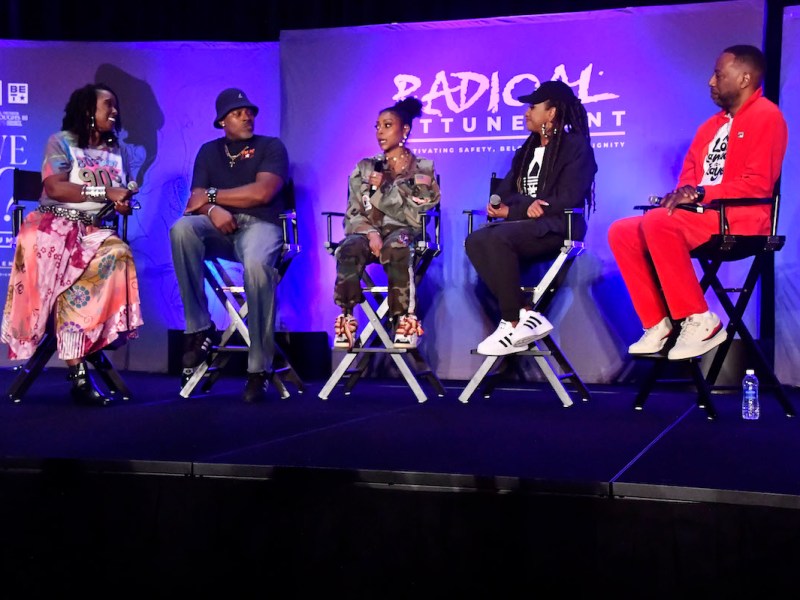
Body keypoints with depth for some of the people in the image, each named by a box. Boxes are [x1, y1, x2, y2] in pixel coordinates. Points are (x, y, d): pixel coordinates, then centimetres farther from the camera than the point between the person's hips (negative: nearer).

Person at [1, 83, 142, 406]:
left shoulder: (117, 151, 20)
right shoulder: (61, 142, 4)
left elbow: (122, 199, 17)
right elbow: (54, 188, -12)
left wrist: (123, 205, -9)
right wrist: (104, 193, -17)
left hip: (93, 231, 4)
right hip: (54, 225, -3)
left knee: (118, 254, -31)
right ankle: (78, 371, -28)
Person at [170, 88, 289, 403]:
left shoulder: (271, 147, 10)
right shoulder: (209, 151, 20)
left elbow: (262, 193, -7)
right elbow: (196, 199, 9)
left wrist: (212, 195, -1)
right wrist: (212, 210, -16)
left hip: (260, 225, -3)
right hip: (221, 228, 3)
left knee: (256, 265, -39)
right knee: (182, 229, -32)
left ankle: (258, 370, -33)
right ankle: (199, 327, -24)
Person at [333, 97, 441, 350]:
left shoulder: (422, 168, 10)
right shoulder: (364, 168, 17)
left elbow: (414, 213, -2)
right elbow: (354, 213, 7)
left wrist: (385, 187, -7)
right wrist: (371, 233, -13)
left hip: (403, 231, -2)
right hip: (367, 230, 2)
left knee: (396, 248, -40)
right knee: (350, 248, -35)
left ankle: (404, 320, -37)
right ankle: (346, 319, -31)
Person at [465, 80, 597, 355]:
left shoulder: (576, 147, 0)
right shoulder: (527, 150, 21)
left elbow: (566, 200, -12)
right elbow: (504, 192, 11)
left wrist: (512, 211, -12)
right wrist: (525, 205, -14)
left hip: (556, 228, -7)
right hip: (524, 226, 7)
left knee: (498, 238, -33)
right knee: (476, 241, -23)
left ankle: (512, 323, -26)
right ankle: (527, 315, -26)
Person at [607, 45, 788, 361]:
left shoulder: (766, 116, -5)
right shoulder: (712, 124, 20)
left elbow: (758, 184, -15)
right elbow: (690, 168, 21)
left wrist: (701, 193, -20)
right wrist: (683, 192, -3)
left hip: (741, 217, -9)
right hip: (700, 215, 9)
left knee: (657, 222, -32)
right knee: (621, 232, -7)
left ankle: (699, 322, -23)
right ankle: (658, 324, -11)